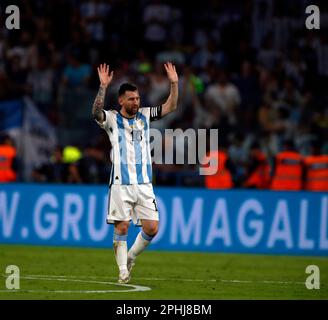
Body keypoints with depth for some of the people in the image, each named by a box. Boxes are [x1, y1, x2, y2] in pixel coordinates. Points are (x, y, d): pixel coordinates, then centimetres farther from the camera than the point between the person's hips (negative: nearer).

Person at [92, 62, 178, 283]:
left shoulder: (145, 116, 12)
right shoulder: (111, 119, 0)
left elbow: (171, 107, 9)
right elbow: (96, 111, -20)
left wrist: (174, 83, -6)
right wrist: (103, 87, -33)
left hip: (144, 184, 4)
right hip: (120, 183, -4)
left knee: (152, 227, -3)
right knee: (121, 227, -5)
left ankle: (131, 257, 21)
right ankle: (123, 271, 3)